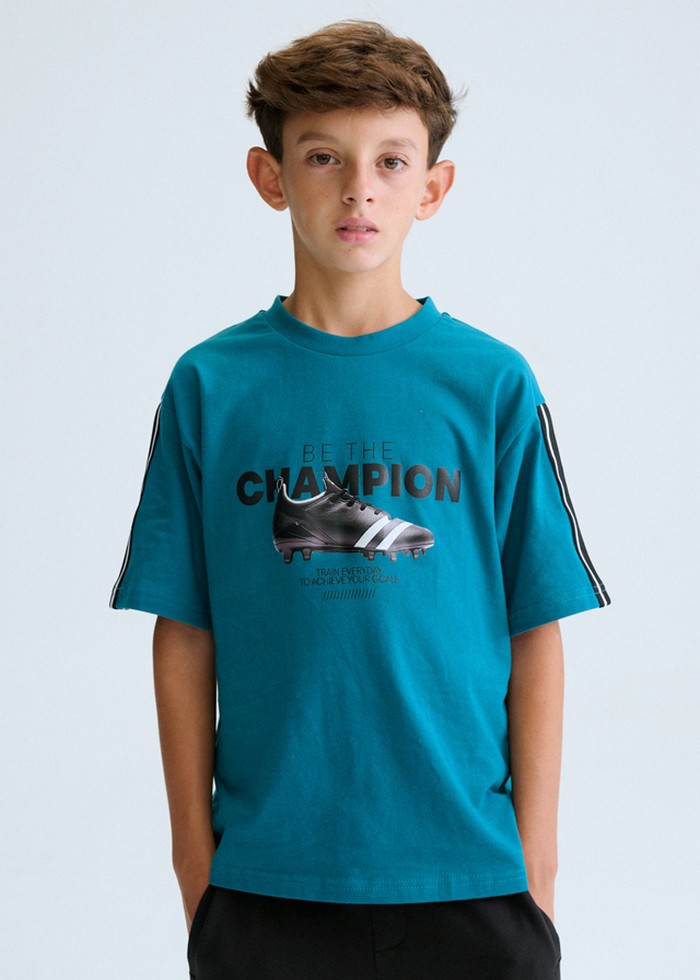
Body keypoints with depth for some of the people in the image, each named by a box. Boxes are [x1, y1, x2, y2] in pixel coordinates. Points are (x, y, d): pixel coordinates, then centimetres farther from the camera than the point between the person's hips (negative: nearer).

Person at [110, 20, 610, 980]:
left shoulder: (493, 384, -1)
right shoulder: (211, 386, 0)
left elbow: (536, 635, 0)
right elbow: (184, 635, 2)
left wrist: (536, 849, -1)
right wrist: (194, 847, 1)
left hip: (465, 869, 0)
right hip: (266, 872, 0)